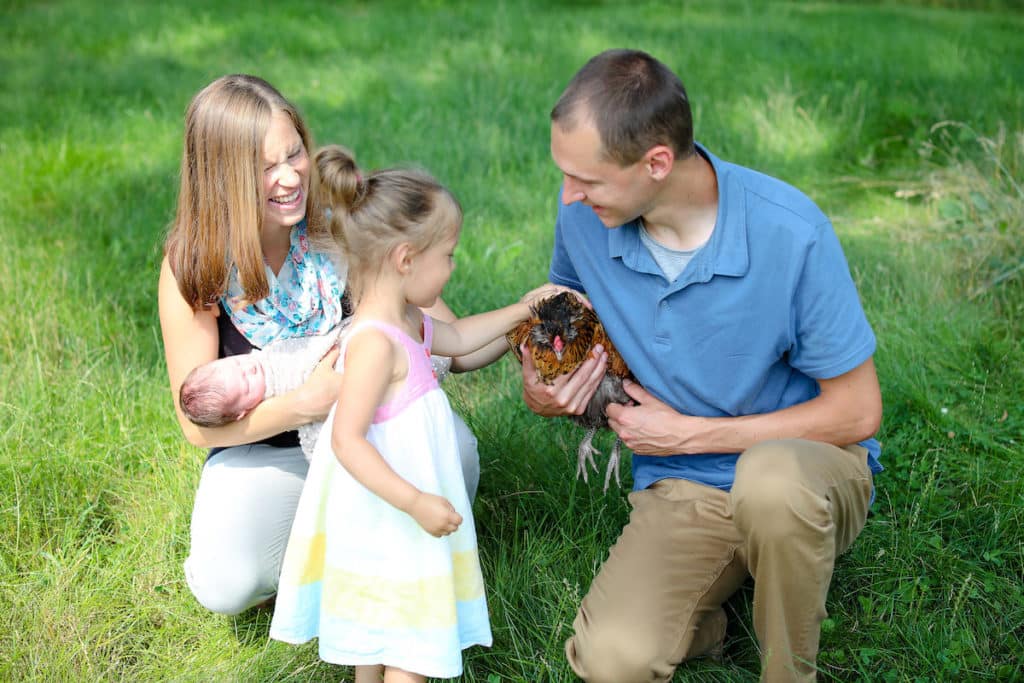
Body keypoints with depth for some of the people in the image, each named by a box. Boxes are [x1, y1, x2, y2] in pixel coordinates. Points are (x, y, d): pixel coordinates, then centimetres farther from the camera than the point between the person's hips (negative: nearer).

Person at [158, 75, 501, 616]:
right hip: (260, 448, -1)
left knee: (452, 450, -30)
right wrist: (304, 404, -31)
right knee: (227, 586, -28)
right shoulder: (192, 266, -17)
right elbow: (198, 422, -15)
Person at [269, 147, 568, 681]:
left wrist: (522, 309, 20)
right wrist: (416, 503, -33)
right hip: (385, 518, -10)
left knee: (382, 625, 28)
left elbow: (455, 338, 21)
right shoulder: (375, 342, -30)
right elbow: (347, 441, -32)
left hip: (390, 511, 10)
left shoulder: (403, 319, 1)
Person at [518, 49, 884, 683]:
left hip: (810, 462, -2)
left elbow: (857, 412, -14)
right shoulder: (585, 213, -9)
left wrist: (686, 434, -14)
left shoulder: (790, 232, -22)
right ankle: (708, 606, 10)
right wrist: (541, 385, -10)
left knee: (771, 477, -41)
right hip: (680, 489, 2)